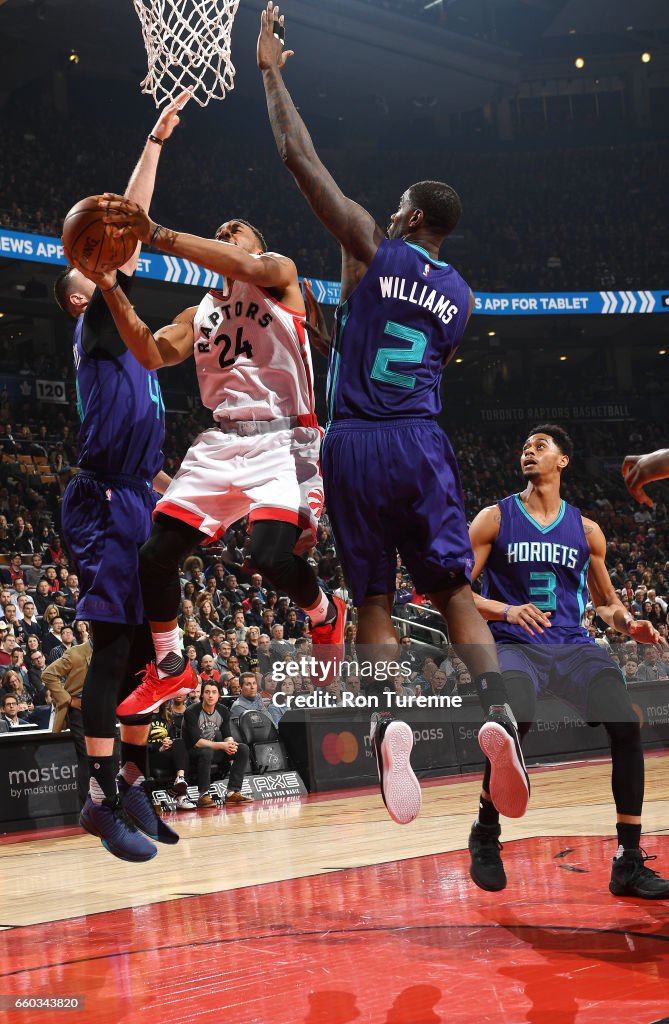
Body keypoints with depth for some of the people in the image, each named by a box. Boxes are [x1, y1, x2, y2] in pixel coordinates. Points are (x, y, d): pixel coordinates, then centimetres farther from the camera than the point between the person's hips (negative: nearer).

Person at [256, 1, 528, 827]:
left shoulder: (371, 248, 2)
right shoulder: (460, 296, 15)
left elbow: (299, 159, -2)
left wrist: (270, 71, 7)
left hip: (353, 445, -2)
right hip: (420, 445, 2)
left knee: (373, 604, 5)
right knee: (455, 595, 7)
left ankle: (389, 722, -18)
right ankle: (497, 711, -16)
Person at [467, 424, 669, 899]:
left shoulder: (586, 530, 11)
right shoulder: (495, 518, 2)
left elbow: (606, 600, 21)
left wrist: (629, 623, -3)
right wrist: (506, 611, -20)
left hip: (573, 644, 4)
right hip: (515, 644, -3)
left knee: (628, 726, -17)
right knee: (514, 721, -33)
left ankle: (630, 864, -8)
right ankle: (486, 833, -6)